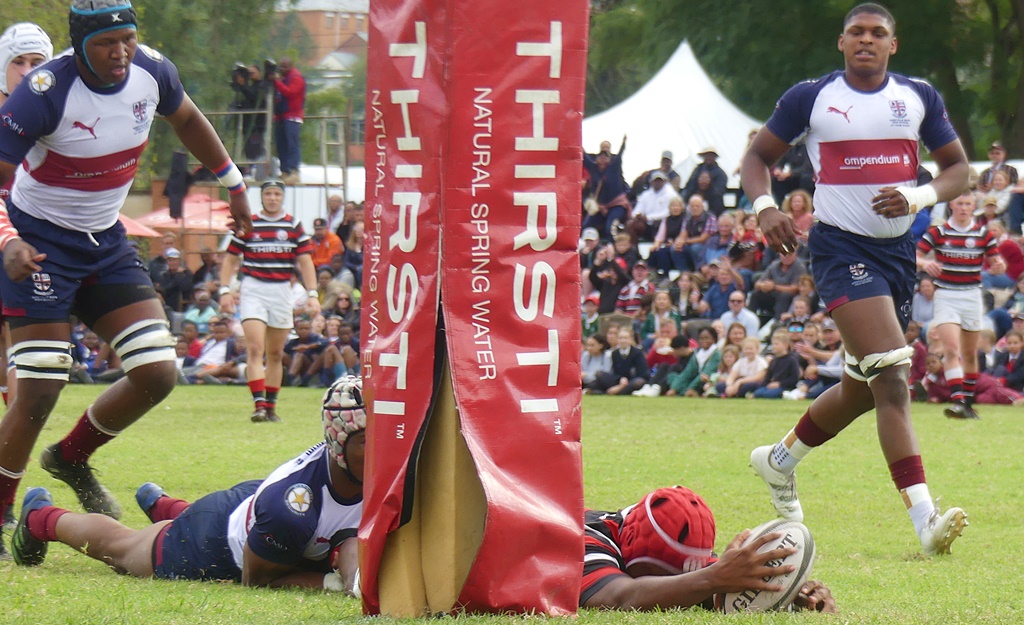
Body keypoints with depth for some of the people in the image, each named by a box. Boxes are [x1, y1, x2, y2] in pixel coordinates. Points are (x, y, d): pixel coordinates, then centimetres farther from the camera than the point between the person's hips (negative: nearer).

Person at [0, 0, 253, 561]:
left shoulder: (151, 71, -7)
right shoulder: (45, 92, -25)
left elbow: (186, 120, 17)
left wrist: (234, 184, 25)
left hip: (106, 242, 6)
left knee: (158, 374, -2)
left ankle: (71, 458, 23)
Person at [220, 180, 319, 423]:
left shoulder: (294, 226, 6)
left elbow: (305, 262, 6)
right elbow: (230, 259, 8)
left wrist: (312, 294, -3)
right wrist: (225, 291, -1)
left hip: (282, 291, 2)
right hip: (252, 290, -2)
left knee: (276, 354, 8)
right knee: (255, 349, -15)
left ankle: (271, 407, 16)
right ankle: (259, 405, -23)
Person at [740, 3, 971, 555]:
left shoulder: (920, 98, 8)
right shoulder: (810, 98, 1)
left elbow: (958, 167, 11)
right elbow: (757, 156, 10)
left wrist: (917, 197, -9)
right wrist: (765, 207, -11)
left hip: (898, 250, 5)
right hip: (841, 246, -5)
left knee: (863, 389, 16)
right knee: (891, 376, -21)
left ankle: (780, 460, 43)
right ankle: (924, 517, -28)